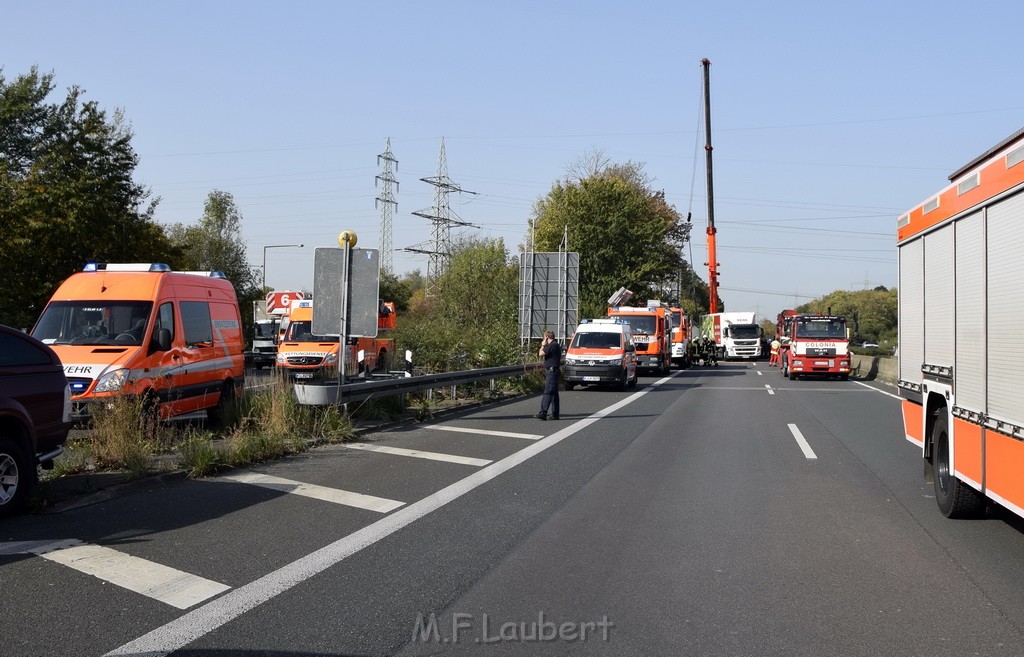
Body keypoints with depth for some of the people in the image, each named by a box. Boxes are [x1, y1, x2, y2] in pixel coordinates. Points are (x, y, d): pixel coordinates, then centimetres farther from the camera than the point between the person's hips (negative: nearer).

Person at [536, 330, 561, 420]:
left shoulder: (552, 345, -16)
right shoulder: (556, 345, 17)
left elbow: (541, 354, -15)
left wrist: (543, 345, -2)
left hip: (552, 371, -11)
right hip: (552, 371, 11)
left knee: (548, 393, -14)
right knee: (554, 393, 12)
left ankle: (543, 413, -19)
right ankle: (555, 414, 15)